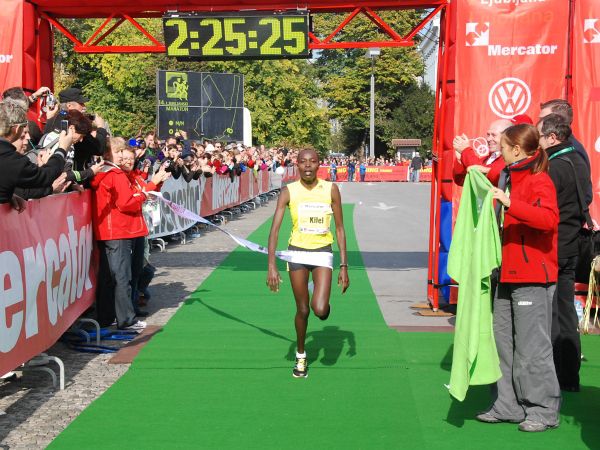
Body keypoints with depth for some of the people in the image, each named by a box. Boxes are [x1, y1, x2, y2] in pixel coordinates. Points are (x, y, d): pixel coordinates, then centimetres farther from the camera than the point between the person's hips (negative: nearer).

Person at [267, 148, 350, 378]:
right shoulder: (289, 191, -6)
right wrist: (272, 265, -18)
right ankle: (300, 356, 31)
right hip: (297, 250, 1)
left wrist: (344, 266, -2)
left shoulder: (331, 189, -4)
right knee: (302, 310, 8)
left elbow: (339, 229, 1)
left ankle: (324, 303, 22)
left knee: (320, 310, -17)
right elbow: (275, 228, -8)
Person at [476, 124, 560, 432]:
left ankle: (544, 410, 8)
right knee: (504, 343, 11)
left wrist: (510, 203, -37)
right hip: (509, 276, 9)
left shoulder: (539, 181, -12)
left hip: (533, 279, -9)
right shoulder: (510, 178, 16)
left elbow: (549, 219, -30)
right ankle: (509, 406, 20)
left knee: (532, 347, -3)